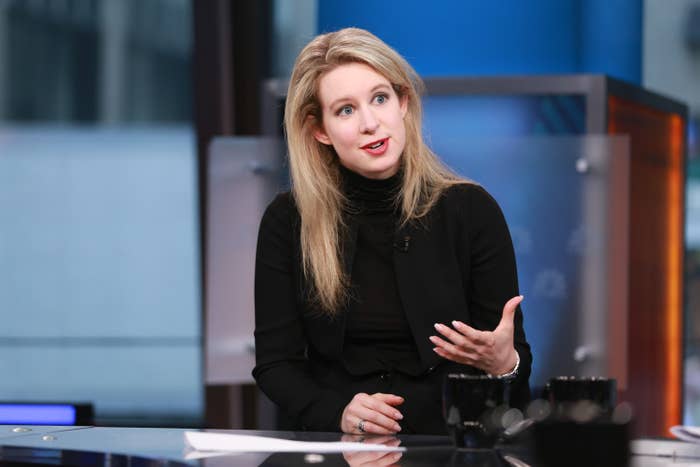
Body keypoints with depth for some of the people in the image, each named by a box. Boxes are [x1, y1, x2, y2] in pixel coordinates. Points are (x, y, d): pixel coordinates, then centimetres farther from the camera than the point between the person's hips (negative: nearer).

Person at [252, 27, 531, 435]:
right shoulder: (287, 221, 3)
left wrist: (504, 364, -21)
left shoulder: (471, 210, 0)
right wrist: (338, 413, -15)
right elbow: (275, 363, 4)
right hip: (336, 450, 0)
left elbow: (515, 358, 2)